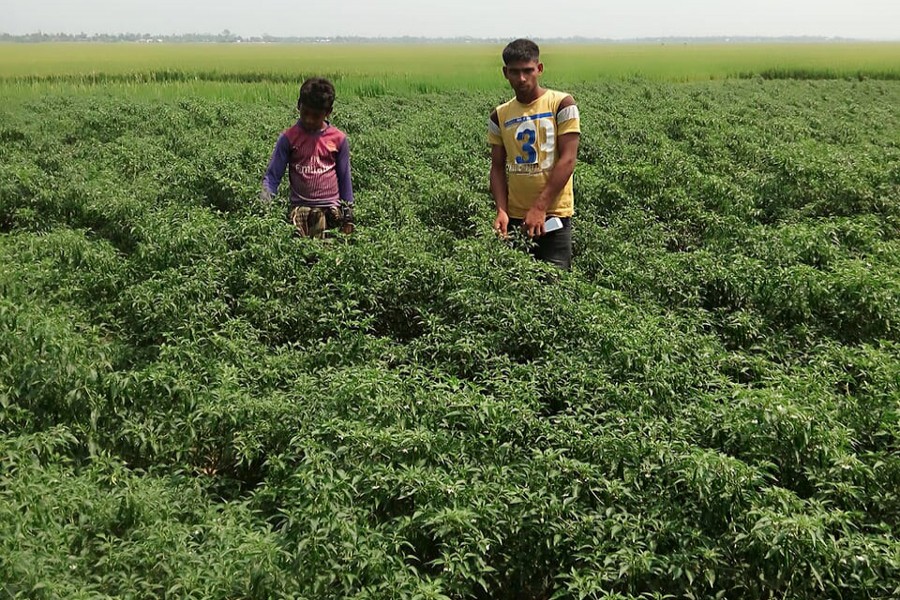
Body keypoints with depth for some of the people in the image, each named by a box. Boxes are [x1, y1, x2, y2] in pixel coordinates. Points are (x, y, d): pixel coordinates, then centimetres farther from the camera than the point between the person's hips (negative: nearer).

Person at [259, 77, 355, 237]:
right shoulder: (288, 138, 2)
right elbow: (273, 175, 3)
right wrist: (265, 196, -18)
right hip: (299, 210, 0)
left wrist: (348, 217, 10)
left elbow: (345, 179, 11)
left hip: (330, 209, 0)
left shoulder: (338, 139, 5)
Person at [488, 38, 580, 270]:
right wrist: (501, 211, -7)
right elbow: (497, 167, 9)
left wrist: (540, 208, -15)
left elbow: (568, 160, -10)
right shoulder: (500, 116, 8)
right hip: (513, 218, 4)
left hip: (554, 215, -3)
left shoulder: (561, 104, -4)